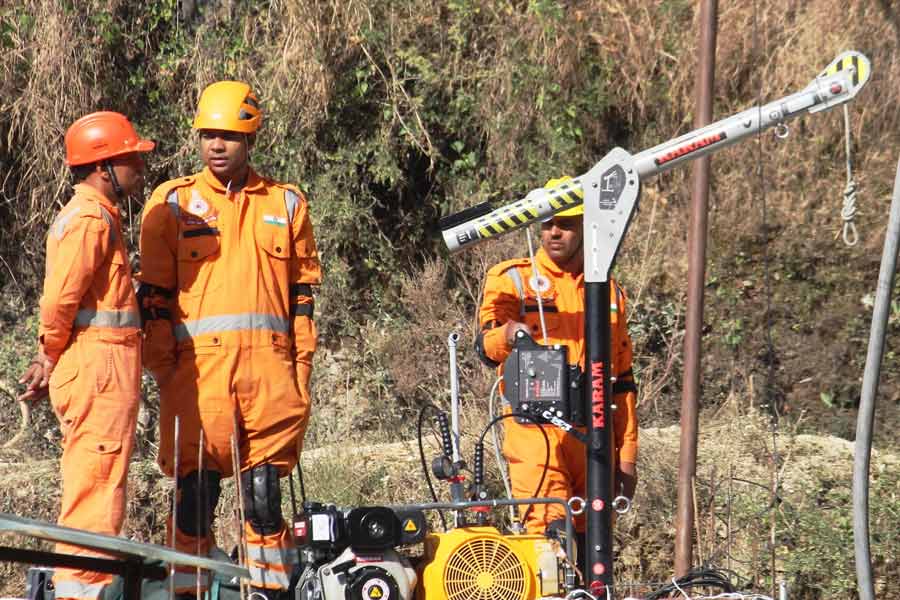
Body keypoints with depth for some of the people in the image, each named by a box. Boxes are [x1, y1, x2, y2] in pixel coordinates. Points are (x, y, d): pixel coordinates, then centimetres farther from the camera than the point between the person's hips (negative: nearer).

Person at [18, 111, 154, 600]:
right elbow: (61, 298, -19)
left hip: (94, 371, 10)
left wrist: (51, 361, 12)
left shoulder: (96, 215, 21)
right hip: (100, 363, -10)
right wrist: (52, 357, -5)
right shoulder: (91, 219, -13)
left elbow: (62, 299, 20)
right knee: (97, 489, -9)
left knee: (91, 489, 14)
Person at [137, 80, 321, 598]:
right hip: (197, 361, -1)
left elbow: (303, 289, 16)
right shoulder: (173, 203, 9)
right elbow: (154, 292, 6)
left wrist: (301, 368, 7)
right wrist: (162, 369, -2)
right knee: (196, 486, -4)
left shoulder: (286, 204, 15)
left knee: (265, 492, 1)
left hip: (269, 361, 1)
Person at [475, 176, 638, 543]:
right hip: (535, 431, -5)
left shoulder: (609, 291, 19)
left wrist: (627, 456, 15)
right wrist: (506, 335, -35)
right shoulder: (512, 279, 6)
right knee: (549, 536, -21)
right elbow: (485, 345, -11)